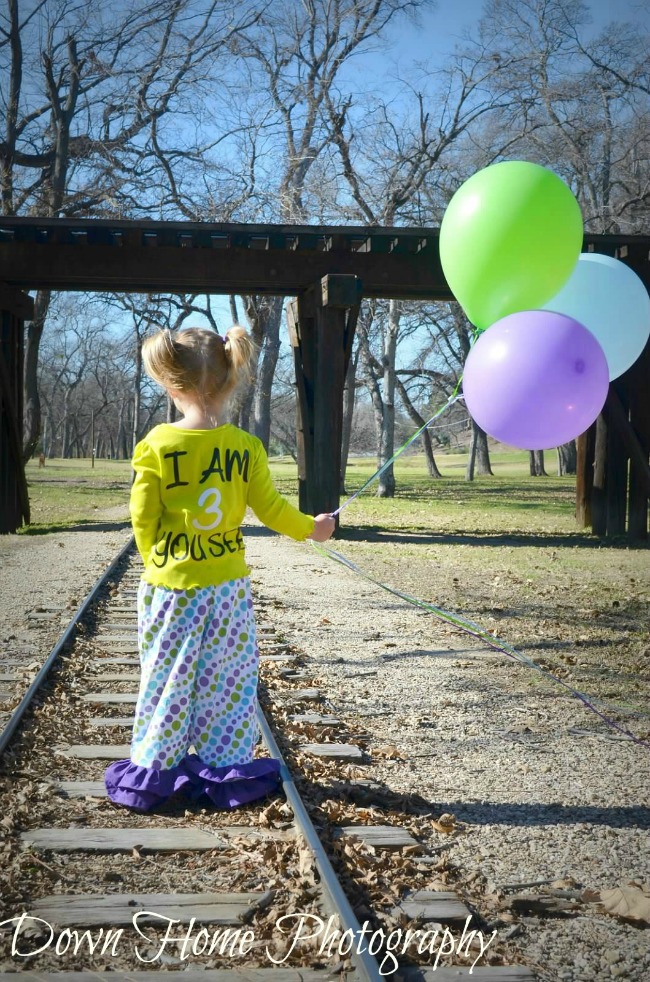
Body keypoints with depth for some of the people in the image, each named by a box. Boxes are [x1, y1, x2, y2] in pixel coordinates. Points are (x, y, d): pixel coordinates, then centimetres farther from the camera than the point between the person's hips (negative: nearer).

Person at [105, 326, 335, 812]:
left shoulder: (157, 444, -11)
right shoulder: (246, 447, -8)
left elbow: (143, 517, -6)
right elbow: (271, 508, -1)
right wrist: (311, 529, 18)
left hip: (172, 587, -1)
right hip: (229, 585, 1)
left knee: (168, 679, 10)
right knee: (228, 679, 12)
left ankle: (154, 771, 19)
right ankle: (226, 768, 21)